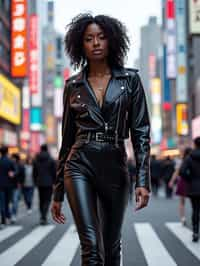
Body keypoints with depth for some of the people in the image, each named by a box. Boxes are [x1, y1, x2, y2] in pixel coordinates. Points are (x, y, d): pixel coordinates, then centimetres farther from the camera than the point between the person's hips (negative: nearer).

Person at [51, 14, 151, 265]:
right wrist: (57, 192, 11)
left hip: (115, 168, 1)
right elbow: (67, 138, 11)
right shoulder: (73, 85, 7)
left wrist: (142, 179, -11)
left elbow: (141, 132, 1)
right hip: (80, 167, -1)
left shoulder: (130, 79, 4)